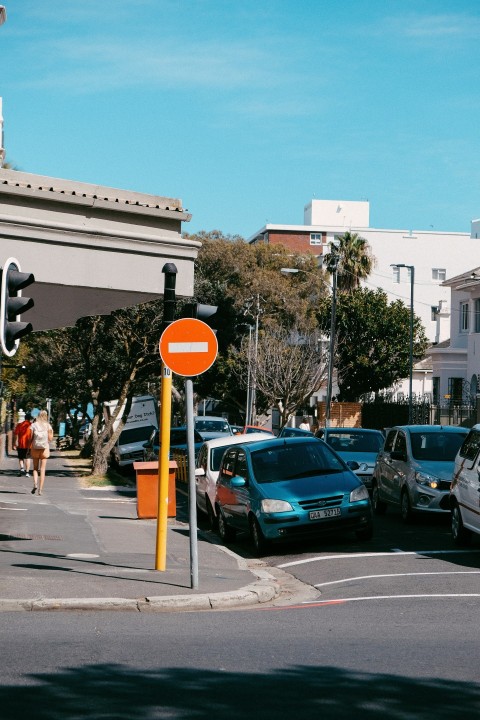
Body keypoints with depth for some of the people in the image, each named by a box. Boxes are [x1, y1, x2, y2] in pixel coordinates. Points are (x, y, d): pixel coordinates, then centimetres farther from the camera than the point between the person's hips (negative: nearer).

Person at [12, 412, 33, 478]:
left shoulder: (19, 425, 0)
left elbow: (15, 435, -2)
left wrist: (14, 444, 2)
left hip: (20, 445, 1)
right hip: (28, 445, -1)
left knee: (20, 458, 14)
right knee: (27, 458, 9)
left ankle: (21, 468, -10)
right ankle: (27, 472, 5)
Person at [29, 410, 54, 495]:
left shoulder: (33, 425, -2)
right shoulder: (48, 426, -2)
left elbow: (30, 438, -4)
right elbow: (50, 439, -4)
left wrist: (29, 447, 5)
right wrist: (51, 433, 14)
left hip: (35, 448, 0)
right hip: (45, 448, 0)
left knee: (35, 468, 13)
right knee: (42, 469, 4)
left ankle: (35, 484, -9)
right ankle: (40, 489, -1)